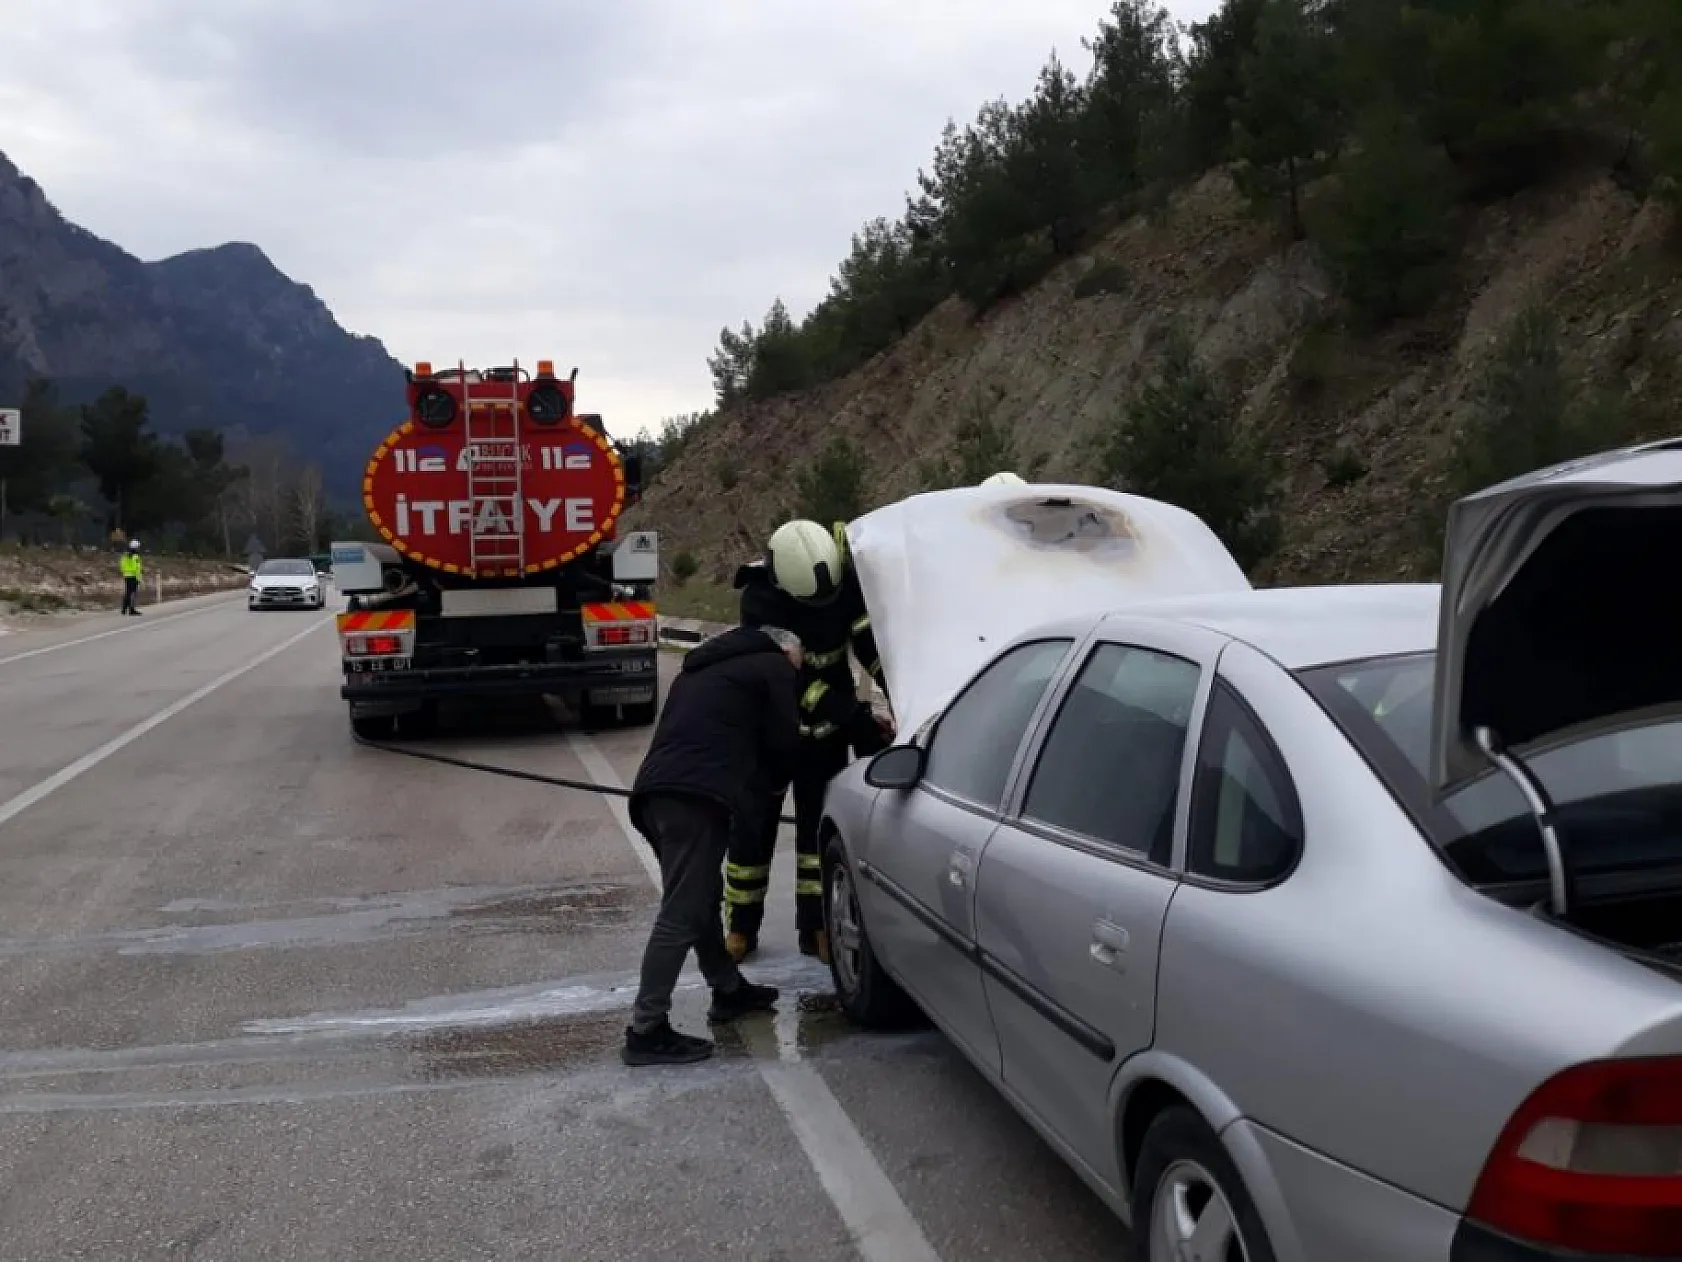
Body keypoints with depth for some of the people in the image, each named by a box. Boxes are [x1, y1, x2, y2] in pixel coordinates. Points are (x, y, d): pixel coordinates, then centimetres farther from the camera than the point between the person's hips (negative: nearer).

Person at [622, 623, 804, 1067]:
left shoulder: (707, 667, 33)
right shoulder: (774, 667, 10)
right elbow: (783, 742, 5)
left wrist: (758, 784, 30)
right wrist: (775, 784, 25)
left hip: (660, 790, 9)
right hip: (696, 796, -9)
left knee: (702, 898, 23)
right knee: (682, 915, -8)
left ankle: (729, 990, 36)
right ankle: (646, 1031, -9)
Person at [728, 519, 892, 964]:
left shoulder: (846, 580, -18)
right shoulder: (761, 599, -30)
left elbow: (871, 641, -15)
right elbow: (789, 675, -32)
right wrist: (855, 718, -36)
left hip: (827, 719, 3)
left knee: (819, 819, 5)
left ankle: (814, 926, 13)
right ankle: (741, 926, 17)